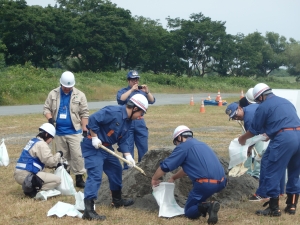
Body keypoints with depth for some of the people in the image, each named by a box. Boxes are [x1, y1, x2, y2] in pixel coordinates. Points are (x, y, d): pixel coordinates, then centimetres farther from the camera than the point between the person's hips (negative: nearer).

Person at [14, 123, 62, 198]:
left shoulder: (33, 141, 20)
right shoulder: (41, 144, -9)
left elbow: (44, 160, 26)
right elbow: (50, 161, -12)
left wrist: (55, 164, 17)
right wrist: (59, 154, 5)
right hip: (26, 175, -10)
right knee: (57, 180, -7)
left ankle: (30, 186, 5)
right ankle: (32, 189, -18)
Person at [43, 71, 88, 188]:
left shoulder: (79, 95, -3)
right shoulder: (53, 94, 3)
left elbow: (84, 114, -2)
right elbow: (46, 108, 7)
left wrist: (85, 130, -4)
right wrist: (50, 119, -13)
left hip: (74, 131, -2)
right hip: (59, 131, 3)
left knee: (77, 155, -6)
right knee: (62, 156, 12)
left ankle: (79, 178, 2)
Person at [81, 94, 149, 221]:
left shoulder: (128, 121, 7)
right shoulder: (113, 112, -24)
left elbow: (123, 140, 10)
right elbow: (93, 119, -28)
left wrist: (128, 155, -2)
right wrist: (94, 138, -23)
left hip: (106, 147, 10)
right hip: (93, 147, -10)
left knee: (116, 170, 21)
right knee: (95, 176, -17)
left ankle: (117, 200, 39)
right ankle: (88, 211, -20)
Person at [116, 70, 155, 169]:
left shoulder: (142, 91, 11)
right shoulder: (122, 91, 3)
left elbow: (152, 101, 2)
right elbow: (120, 99, -18)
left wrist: (147, 92, -15)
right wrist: (132, 89, -20)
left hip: (140, 122, 3)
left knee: (143, 148, 6)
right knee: (128, 148, -1)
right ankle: (127, 169, 5)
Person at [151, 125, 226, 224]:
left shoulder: (183, 146, 0)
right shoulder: (200, 144, 24)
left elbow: (165, 166, 3)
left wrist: (154, 179, 20)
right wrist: (173, 178, 42)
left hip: (206, 184, -8)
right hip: (221, 182, 8)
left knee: (189, 212, 10)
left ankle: (207, 206, -18)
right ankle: (202, 205, 17)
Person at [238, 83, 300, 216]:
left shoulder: (264, 106, 4)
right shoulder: (286, 102, 26)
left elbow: (254, 131, 9)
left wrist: (242, 139, 28)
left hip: (284, 139, -8)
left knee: (273, 172, 2)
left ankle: (274, 208, 4)